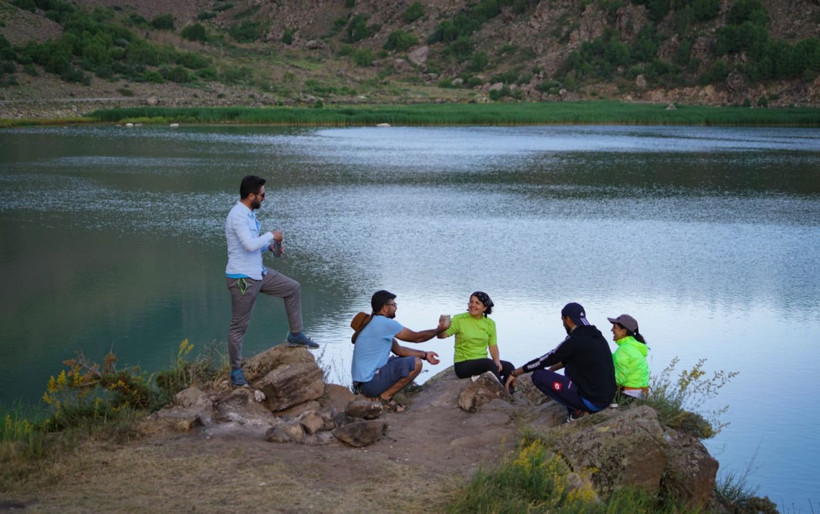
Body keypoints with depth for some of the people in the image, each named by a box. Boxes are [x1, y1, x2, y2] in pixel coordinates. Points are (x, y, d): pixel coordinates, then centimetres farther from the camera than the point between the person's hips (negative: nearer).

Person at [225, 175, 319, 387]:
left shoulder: (248, 214, 8)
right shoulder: (237, 216, -23)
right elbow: (250, 245, -32)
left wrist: (269, 246, 4)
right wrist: (271, 235, -16)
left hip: (258, 273, 10)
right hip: (242, 279, -9)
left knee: (293, 288, 15)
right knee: (239, 326, 2)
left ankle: (296, 334, 24)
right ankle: (236, 370, 14)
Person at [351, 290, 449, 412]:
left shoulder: (375, 323, 16)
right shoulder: (384, 323, -15)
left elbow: (398, 349, 20)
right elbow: (417, 337, -5)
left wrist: (425, 355, 16)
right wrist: (439, 329, 9)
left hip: (362, 381, 10)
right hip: (370, 383, -10)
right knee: (415, 363, -12)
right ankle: (385, 397, -7)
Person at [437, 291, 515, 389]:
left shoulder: (490, 323, 7)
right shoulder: (459, 319, -5)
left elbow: (493, 346, 7)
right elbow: (441, 335, -13)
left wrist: (497, 361, -12)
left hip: (483, 363, 5)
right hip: (463, 364, -5)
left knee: (509, 367, -18)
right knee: (489, 363, -32)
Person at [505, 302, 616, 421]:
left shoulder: (575, 340, -13)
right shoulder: (597, 336, 12)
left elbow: (544, 360, -6)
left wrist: (515, 373, 5)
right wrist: (550, 370, 37)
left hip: (591, 401, -8)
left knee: (538, 375, -6)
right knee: (570, 367, 32)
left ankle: (576, 410, -6)